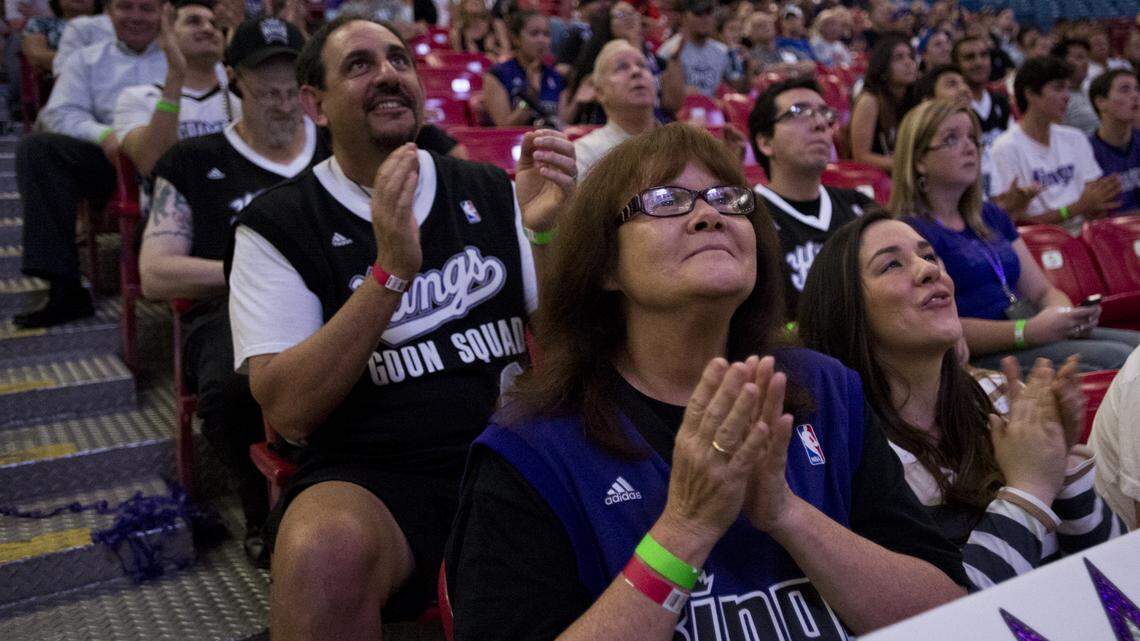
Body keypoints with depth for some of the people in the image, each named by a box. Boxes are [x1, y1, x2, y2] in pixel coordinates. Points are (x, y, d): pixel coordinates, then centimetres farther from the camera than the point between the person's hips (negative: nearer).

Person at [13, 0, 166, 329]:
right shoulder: (88, 60, 22)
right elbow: (60, 113, 10)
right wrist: (103, 135, -12)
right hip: (111, 157, 3)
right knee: (34, 148, -22)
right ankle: (64, 287, -25)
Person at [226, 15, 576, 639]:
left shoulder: (489, 191, 12)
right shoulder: (277, 224, 2)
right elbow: (286, 410, -10)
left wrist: (544, 230, -11)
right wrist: (391, 272, -21)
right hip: (369, 476, -3)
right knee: (326, 555, -36)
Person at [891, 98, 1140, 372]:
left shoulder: (991, 216, 23)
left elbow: (1042, 291, 22)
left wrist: (1069, 315, -3)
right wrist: (1029, 331, -22)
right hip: (982, 356, -8)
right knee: (1115, 357, -25)